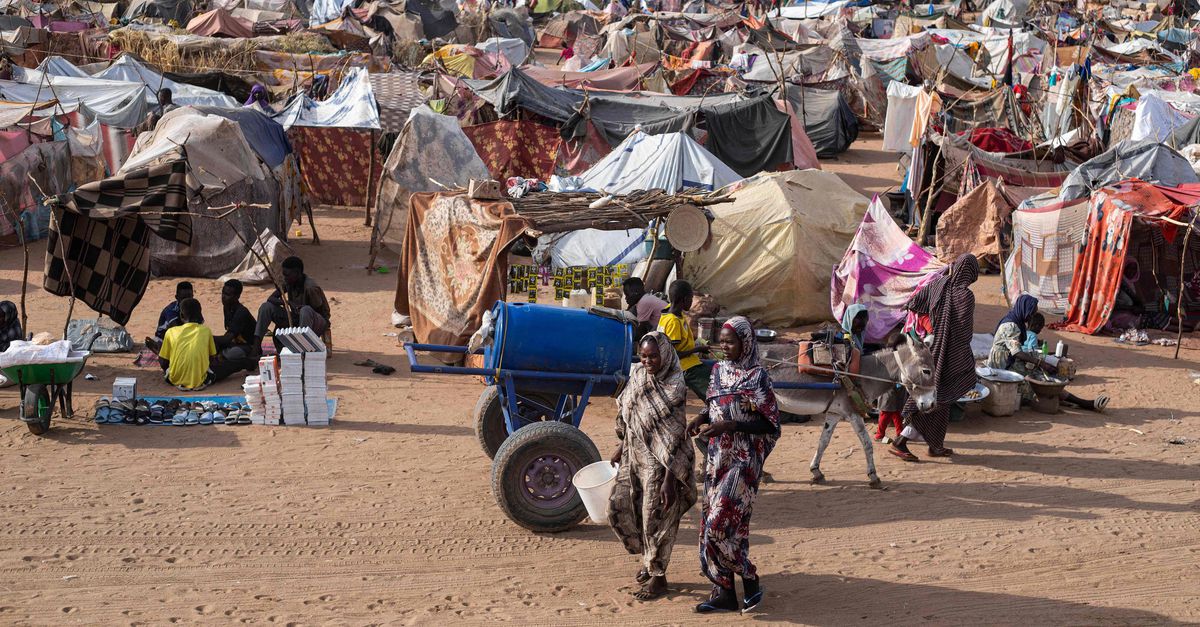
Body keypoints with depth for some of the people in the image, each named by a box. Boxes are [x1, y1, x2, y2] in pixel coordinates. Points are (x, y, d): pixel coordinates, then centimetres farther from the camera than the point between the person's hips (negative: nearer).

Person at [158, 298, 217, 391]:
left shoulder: (171, 332, -2)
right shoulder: (206, 331, 0)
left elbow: (163, 362, 5)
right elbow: (212, 358, 10)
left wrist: (166, 371, 25)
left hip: (176, 379, 0)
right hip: (200, 379, 0)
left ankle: (180, 383, 9)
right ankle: (198, 383, 8)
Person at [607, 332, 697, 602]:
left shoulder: (674, 388, -20)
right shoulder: (637, 374, 0)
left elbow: (674, 438, -20)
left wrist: (669, 479, -22)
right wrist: (621, 448, 19)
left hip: (659, 463, -7)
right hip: (634, 457, 7)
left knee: (656, 518, 3)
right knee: (619, 508, 10)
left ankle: (658, 577, 21)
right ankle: (649, 558, 33)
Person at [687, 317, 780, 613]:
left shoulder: (757, 376, -11)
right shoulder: (719, 370, 9)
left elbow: (770, 425, -12)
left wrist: (729, 426, -20)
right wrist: (702, 418, 0)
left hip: (743, 460, -7)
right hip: (717, 457, 7)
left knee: (721, 522, -13)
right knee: (713, 520, 6)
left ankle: (750, 580, 4)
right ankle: (725, 591, 12)